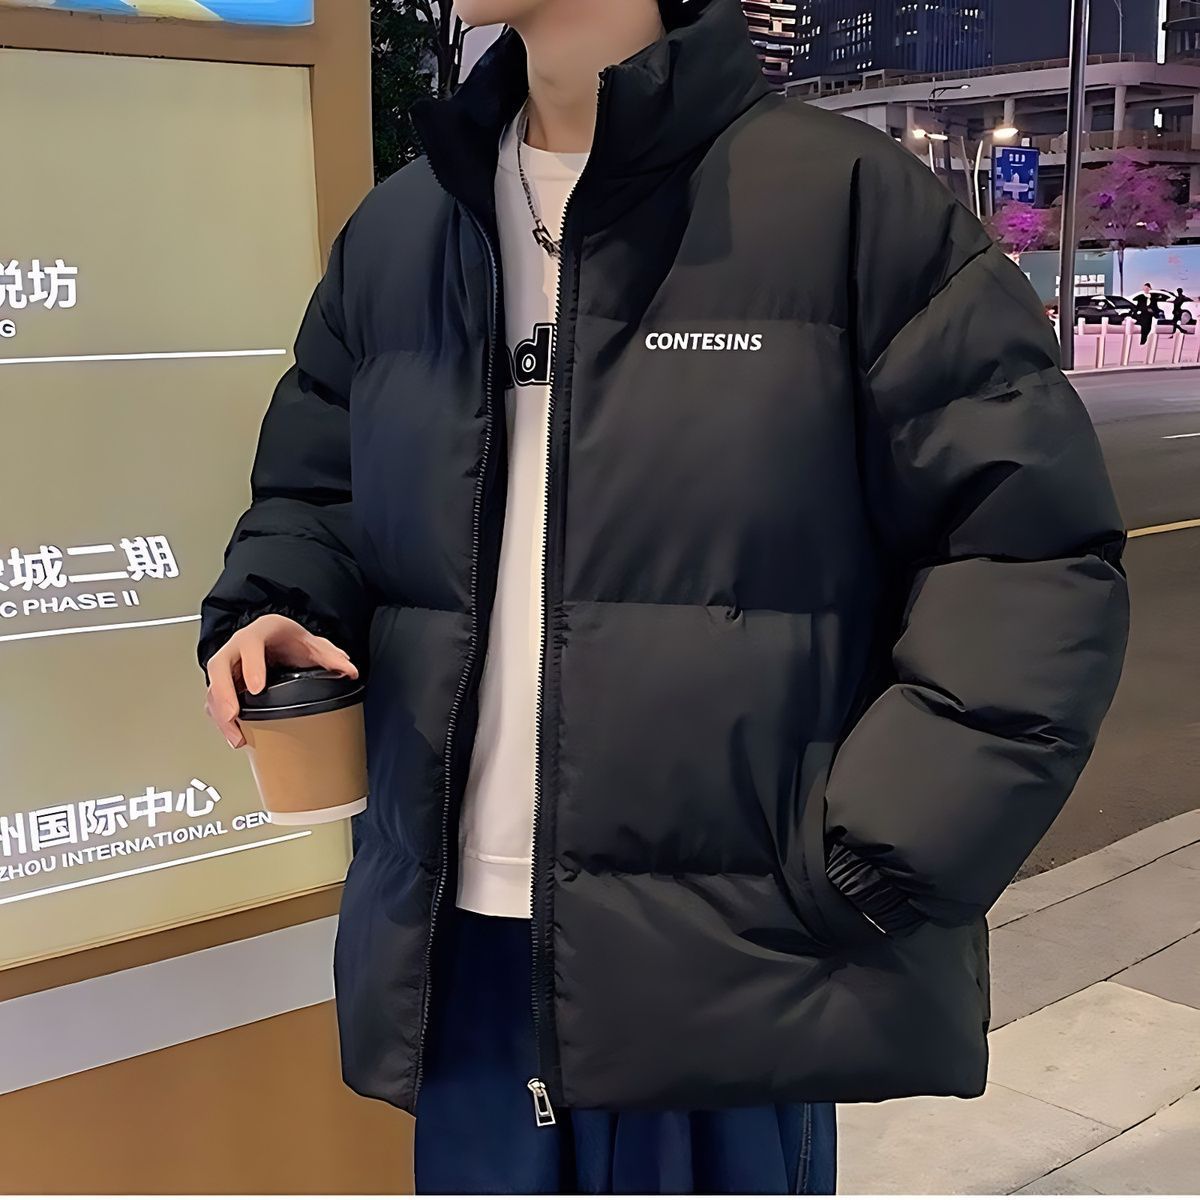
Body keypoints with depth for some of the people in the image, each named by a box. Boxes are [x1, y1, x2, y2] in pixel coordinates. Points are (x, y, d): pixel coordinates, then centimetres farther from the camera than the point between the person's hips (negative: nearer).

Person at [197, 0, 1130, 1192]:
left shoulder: (848, 200, -7)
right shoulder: (392, 232, 10)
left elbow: (1030, 549, -8)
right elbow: (316, 489, 22)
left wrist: (872, 861, -14)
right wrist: (274, 605, -1)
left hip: (730, 956, -4)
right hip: (459, 949, 5)